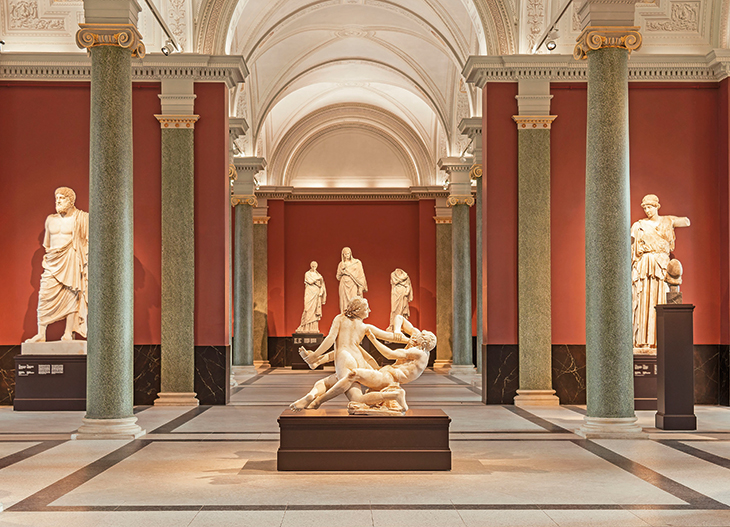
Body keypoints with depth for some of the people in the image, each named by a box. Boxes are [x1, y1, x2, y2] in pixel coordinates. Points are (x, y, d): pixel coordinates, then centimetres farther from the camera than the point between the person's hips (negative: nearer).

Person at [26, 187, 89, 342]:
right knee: (45, 295, -5)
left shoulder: (81, 219, 1)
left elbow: (87, 242, 0)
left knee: (71, 296, -4)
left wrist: (86, 263, -7)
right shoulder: (51, 220, 15)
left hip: (72, 262, -4)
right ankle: (41, 335, -1)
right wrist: (46, 258, 16)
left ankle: (68, 334, 3)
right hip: (53, 263, 4)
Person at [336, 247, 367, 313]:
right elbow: (338, 277, 13)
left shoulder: (357, 262, 4)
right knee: (345, 304, -3)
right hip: (344, 286, 2)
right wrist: (342, 270, -6)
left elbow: (360, 275, 1)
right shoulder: (341, 264, 11)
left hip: (354, 286, -2)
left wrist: (360, 287, -7)